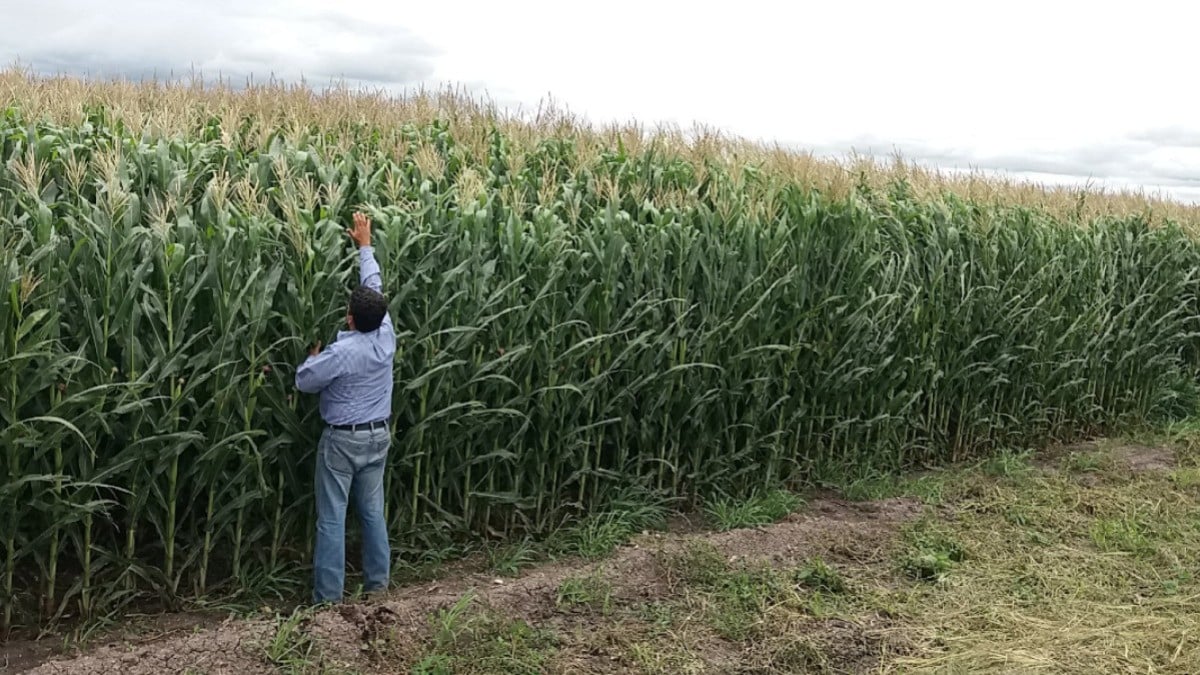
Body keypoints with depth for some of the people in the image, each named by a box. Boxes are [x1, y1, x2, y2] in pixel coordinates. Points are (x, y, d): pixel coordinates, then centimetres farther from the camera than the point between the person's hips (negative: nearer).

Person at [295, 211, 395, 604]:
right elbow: (375, 287, 6)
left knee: (332, 517, 0)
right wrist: (365, 246, 15)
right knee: (373, 510, 15)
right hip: (378, 436, 6)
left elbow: (304, 382, -8)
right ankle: (377, 580, 22)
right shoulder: (386, 337, -6)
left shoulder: (340, 352, -21)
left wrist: (313, 356, 11)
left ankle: (328, 595, 3)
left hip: (343, 439, -6)